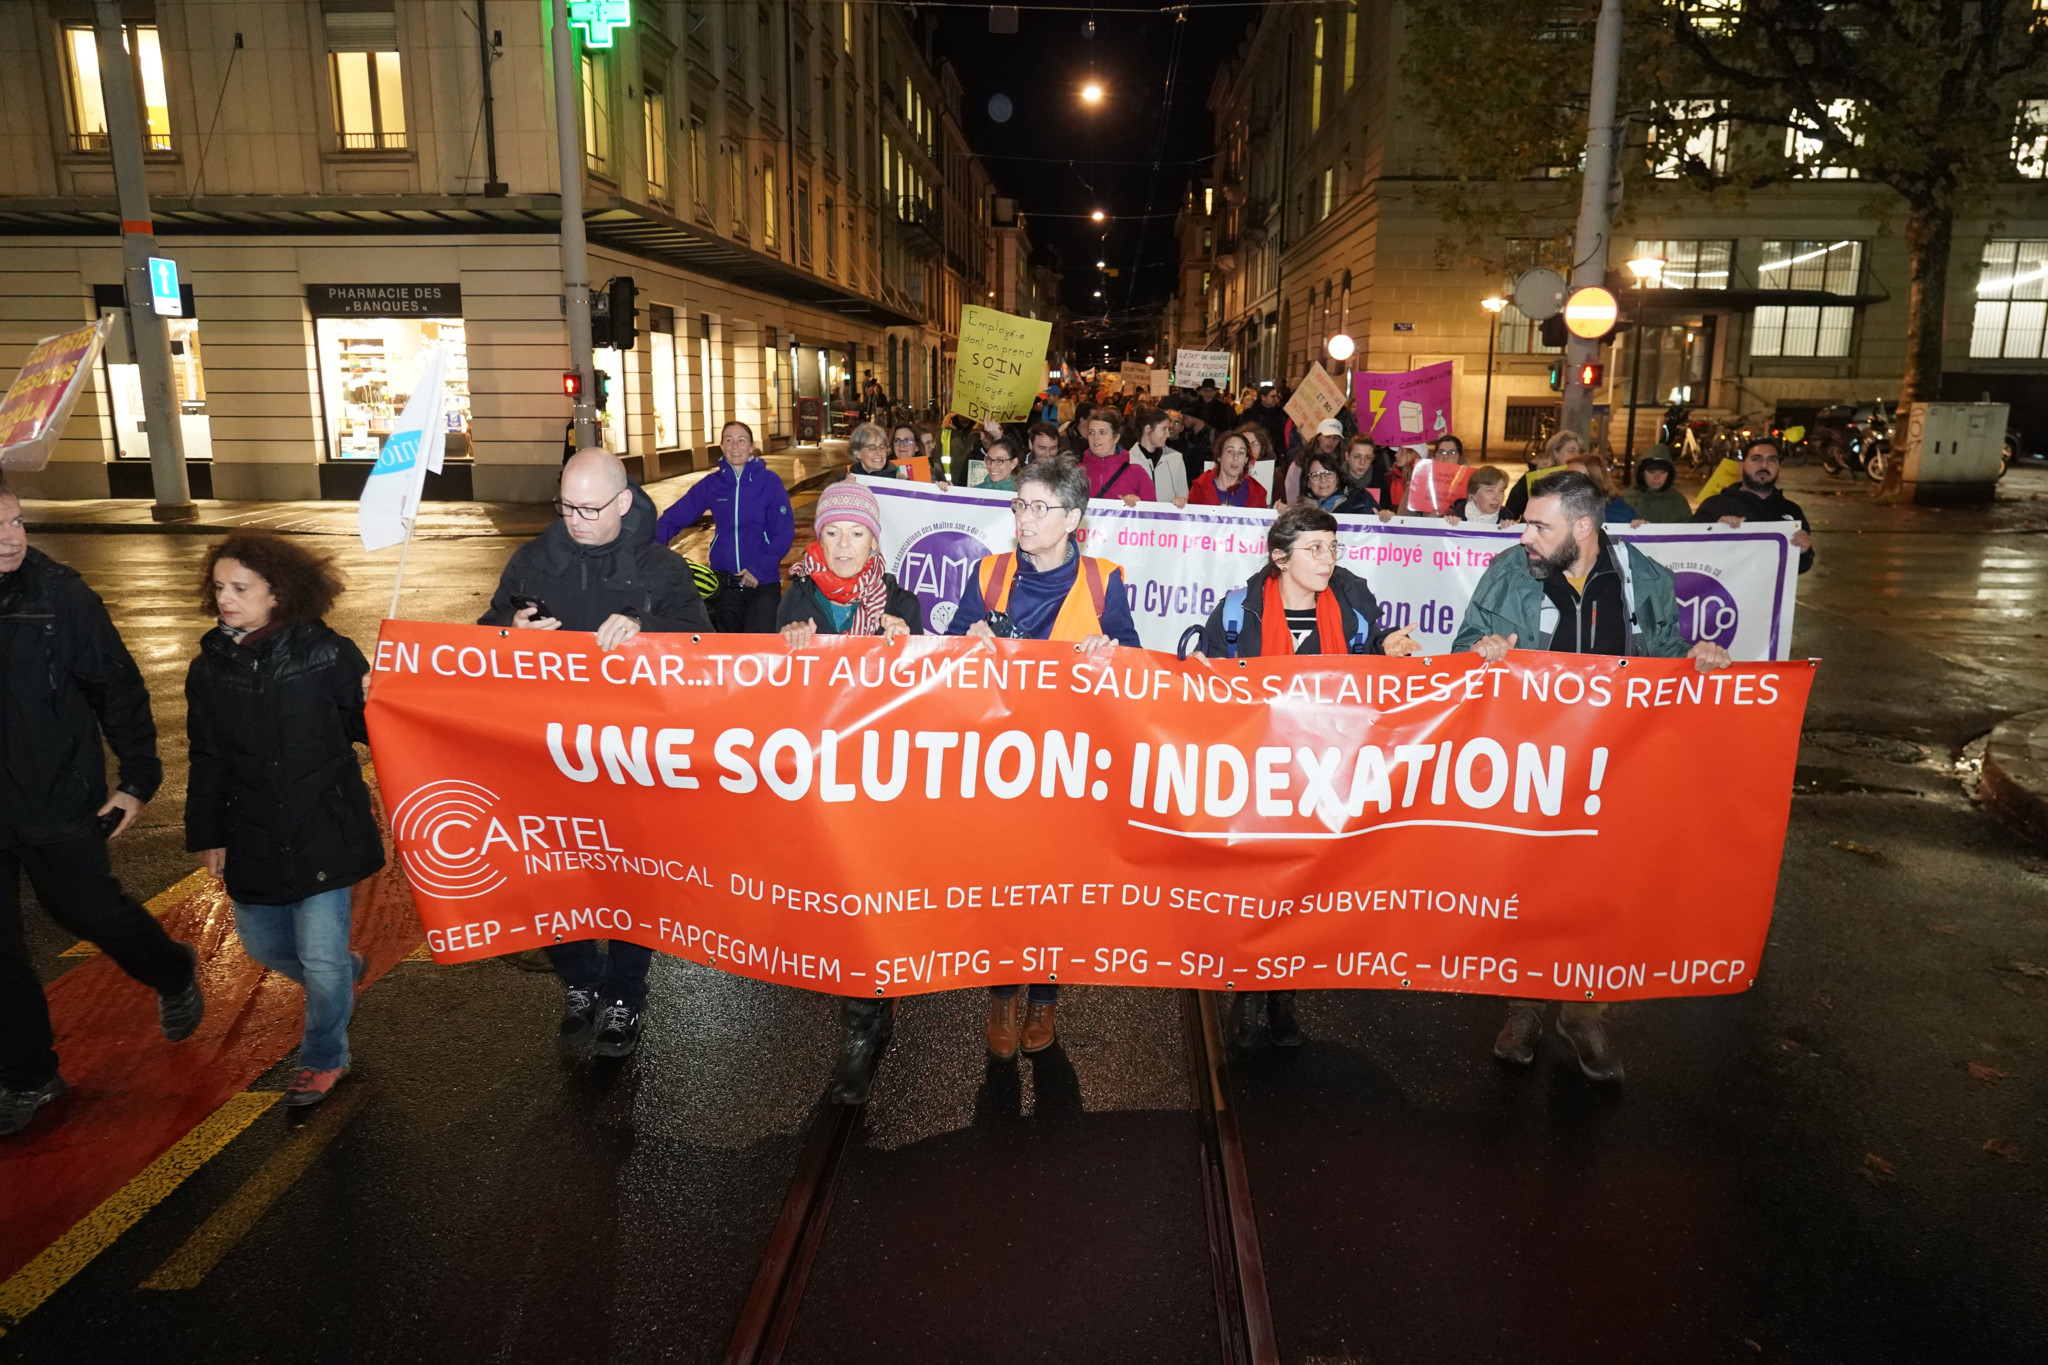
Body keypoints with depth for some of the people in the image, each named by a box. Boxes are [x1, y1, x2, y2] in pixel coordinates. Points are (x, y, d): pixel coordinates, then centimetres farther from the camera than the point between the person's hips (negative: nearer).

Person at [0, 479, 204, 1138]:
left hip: (58, 804, -2)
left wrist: (137, 780, -4)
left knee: (89, 910, 10)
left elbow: (118, 689, -4)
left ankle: (175, 973, 41)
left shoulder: (62, 598, -11)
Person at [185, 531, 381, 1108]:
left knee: (321, 958, 1)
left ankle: (324, 1057, 27)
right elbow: (208, 762, 9)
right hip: (253, 840, 5)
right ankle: (345, 974, 49)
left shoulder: (327, 653, -12)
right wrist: (208, 835, 10)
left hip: (324, 834, -5)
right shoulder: (210, 667, 1)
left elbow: (367, 729, -8)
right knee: (263, 945, 19)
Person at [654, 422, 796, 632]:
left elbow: (785, 533, -7)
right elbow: (674, 517, -1)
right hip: (724, 582, 3)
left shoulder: (769, 481, -4)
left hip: (763, 582, -3)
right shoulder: (711, 483, 3)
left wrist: (760, 569, -17)